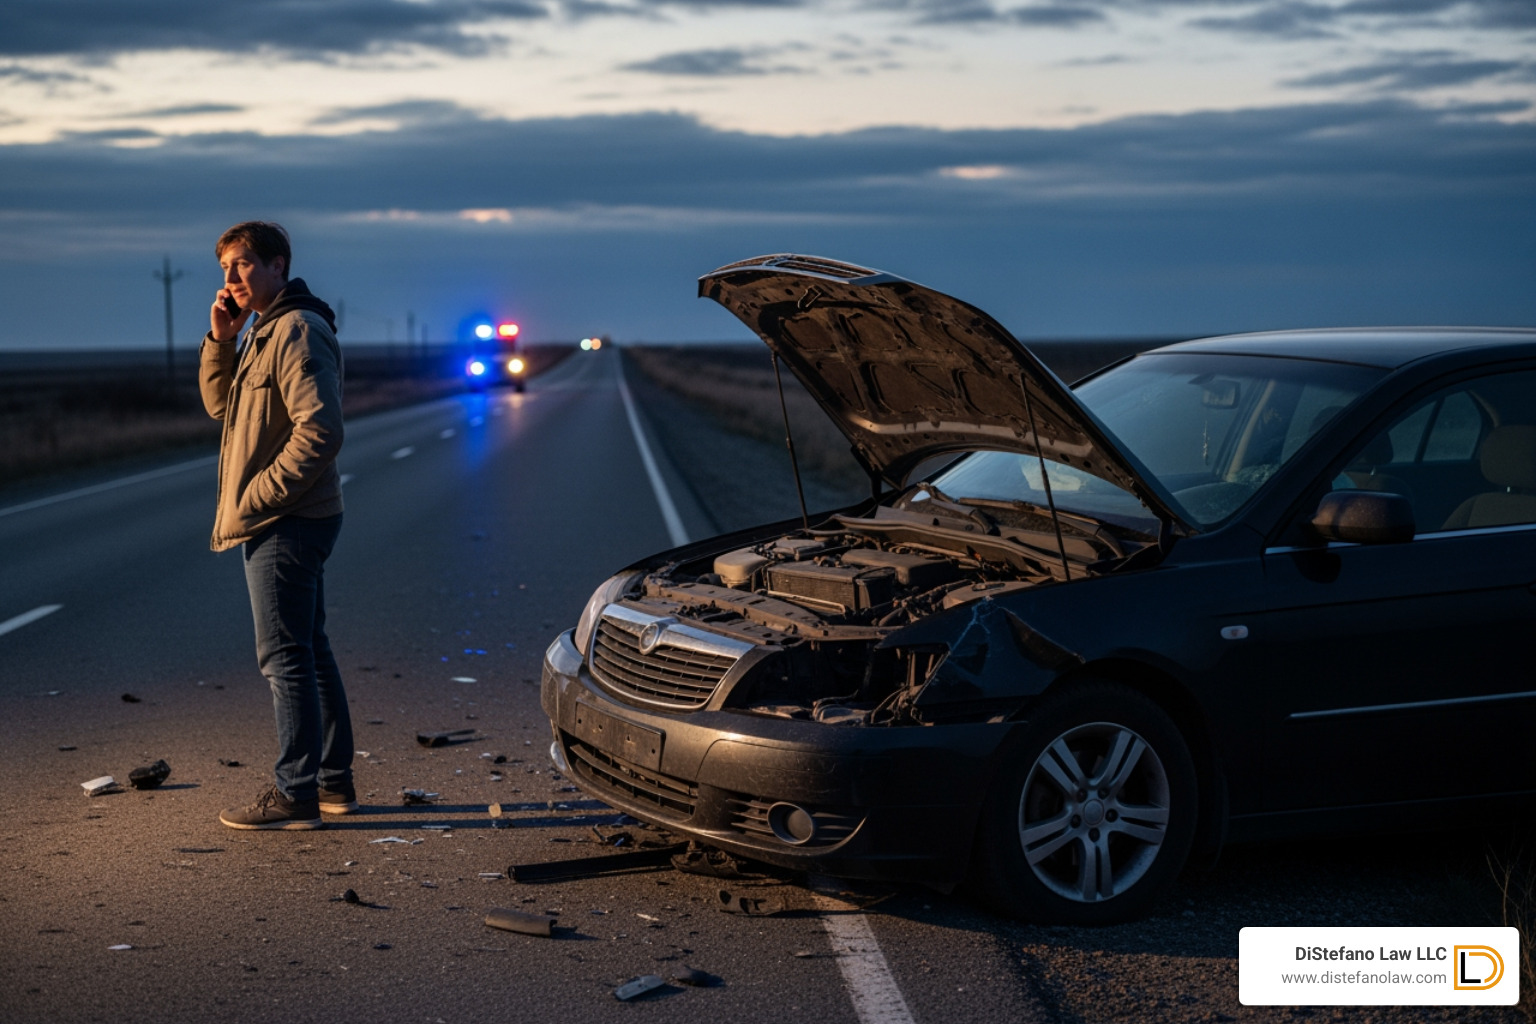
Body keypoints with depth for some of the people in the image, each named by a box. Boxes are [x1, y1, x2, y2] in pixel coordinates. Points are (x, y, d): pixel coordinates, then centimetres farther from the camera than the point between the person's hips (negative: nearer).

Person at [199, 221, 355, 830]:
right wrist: (221, 340, 4)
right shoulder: (266, 331, 16)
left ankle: (295, 794, -2)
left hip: (286, 524, -11)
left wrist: (255, 499, -20)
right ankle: (333, 780, 23)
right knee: (308, 651, 15)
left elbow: (320, 431, -24)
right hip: (291, 522, 11)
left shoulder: (298, 331, -16)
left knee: (286, 657, -6)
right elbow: (221, 406, 19)